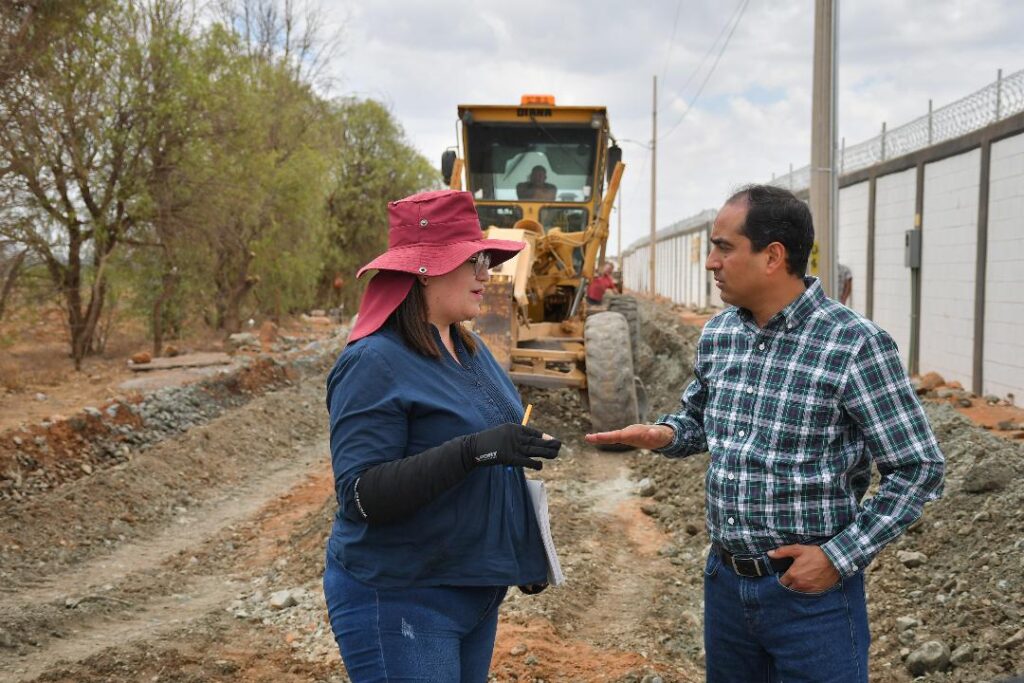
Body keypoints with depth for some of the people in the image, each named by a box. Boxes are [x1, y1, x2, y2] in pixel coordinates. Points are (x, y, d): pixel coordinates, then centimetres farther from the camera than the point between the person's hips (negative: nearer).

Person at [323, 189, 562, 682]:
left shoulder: (469, 349, 7)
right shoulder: (374, 363, -18)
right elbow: (360, 494, -25)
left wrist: (525, 555, 18)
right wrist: (473, 450, -33)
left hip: (477, 590, 8)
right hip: (400, 600, -8)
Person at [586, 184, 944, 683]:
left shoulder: (855, 345, -17)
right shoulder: (716, 335, 2)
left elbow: (918, 471, -12)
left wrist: (840, 556, -16)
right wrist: (665, 435, -4)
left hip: (812, 590, -6)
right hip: (725, 580, 6)